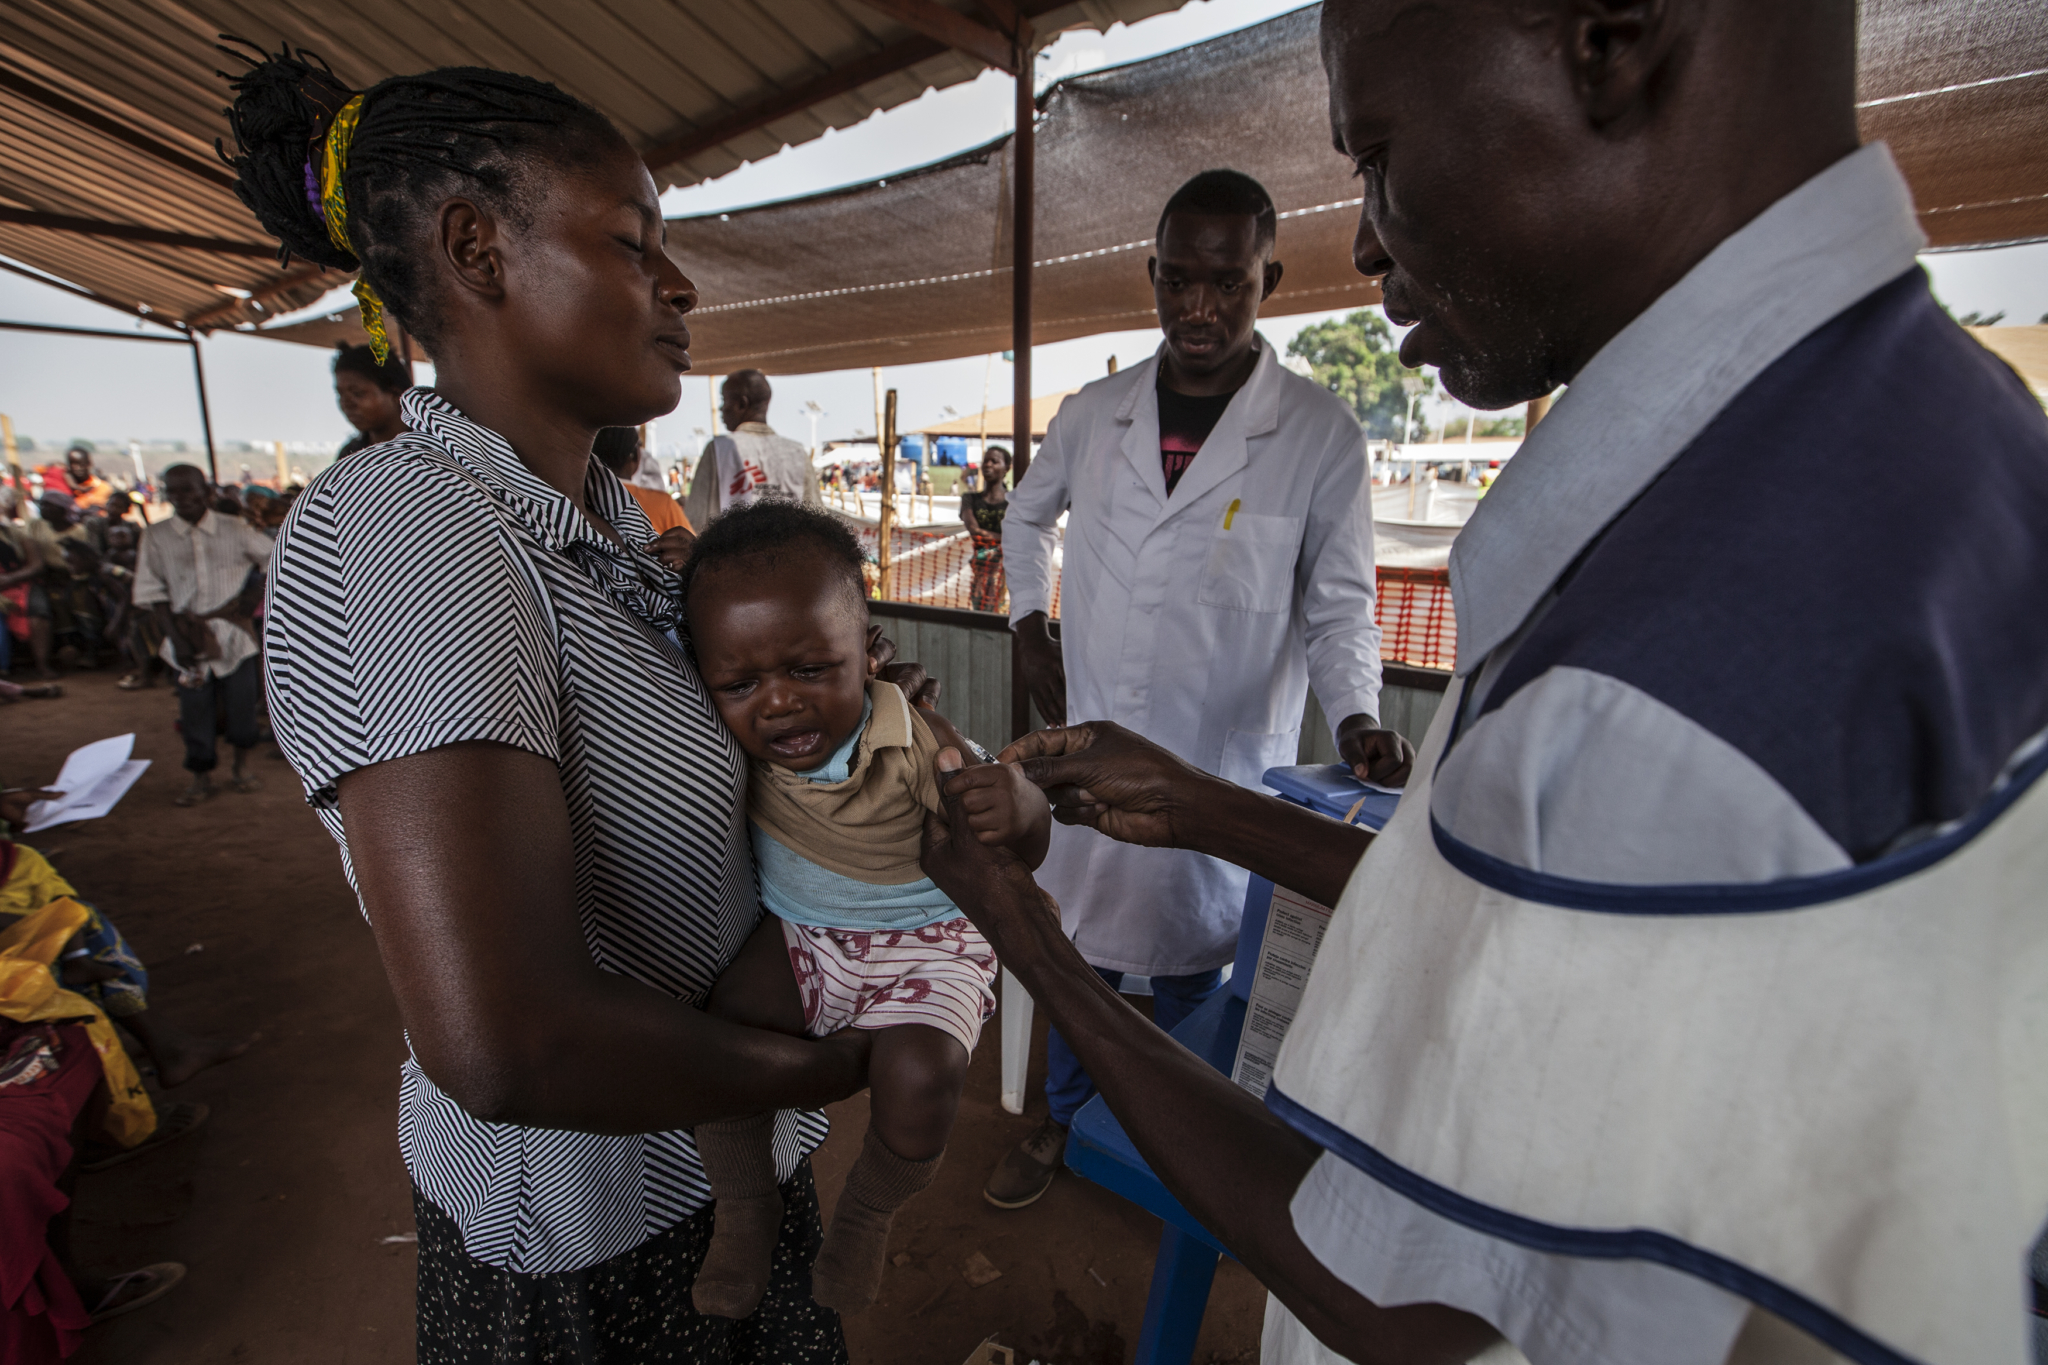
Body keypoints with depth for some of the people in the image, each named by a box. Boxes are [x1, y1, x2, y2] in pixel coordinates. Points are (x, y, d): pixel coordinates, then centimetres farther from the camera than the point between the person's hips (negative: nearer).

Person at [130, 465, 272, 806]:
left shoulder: (234, 529, 1)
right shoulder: (156, 537, 2)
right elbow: (151, 593, 1)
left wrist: (258, 593, 0)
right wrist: (176, 638, -9)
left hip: (233, 636, -1)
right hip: (188, 640, 1)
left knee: (241, 704, 5)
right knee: (195, 709, 5)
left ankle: (241, 766, 26)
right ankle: (201, 777, 20)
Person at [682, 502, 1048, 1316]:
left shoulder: (919, 747, -27)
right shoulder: (737, 736, -15)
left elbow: (1023, 854, -19)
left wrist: (1015, 809, -43)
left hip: (923, 942, -3)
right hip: (797, 935, 4)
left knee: (920, 1078, -26)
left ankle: (868, 1212, 11)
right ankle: (747, 1211, 13)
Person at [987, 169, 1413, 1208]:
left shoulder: (1322, 436, -9)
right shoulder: (1092, 413, 1)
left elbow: (1339, 607, -4)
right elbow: (1026, 514, 19)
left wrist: (1355, 716, -22)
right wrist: (1030, 629, 9)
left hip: (1223, 766, -2)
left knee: (1193, 960, 16)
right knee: (1081, 943, 19)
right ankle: (1060, 1120, 44)